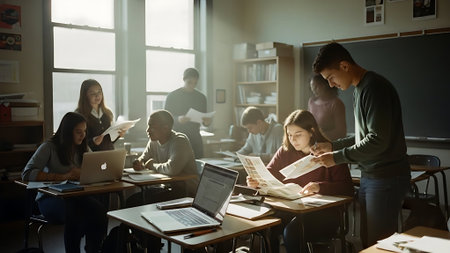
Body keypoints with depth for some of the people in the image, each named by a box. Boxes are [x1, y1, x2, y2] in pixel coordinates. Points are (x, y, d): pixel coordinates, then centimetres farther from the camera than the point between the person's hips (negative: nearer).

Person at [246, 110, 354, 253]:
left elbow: (347, 188, -13)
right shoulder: (285, 151, 12)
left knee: (292, 230, -31)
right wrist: (256, 181, -15)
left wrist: (320, 187, -30)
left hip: (323, 213, -4)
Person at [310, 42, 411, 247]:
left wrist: (337, 157, -16)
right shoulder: (359, 90, 12)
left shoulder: (375, 87, -17)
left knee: (379, 242, 0)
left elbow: (378, 140, -22)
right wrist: (332, 146, 12)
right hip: (369, 176, 9)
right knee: (366, 240, 14)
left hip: (387, 177, -9)